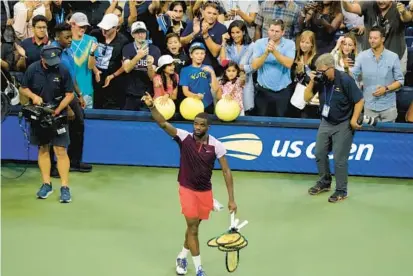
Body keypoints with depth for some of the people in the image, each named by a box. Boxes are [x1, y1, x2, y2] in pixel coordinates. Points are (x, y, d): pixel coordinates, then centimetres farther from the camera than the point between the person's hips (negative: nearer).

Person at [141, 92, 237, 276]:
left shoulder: (216, 146, -12)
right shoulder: (184, 137, -12)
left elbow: (226, 172, -9)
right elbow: (164, 124, -24)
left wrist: (231, 199, -12)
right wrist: (152, 106, -41)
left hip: (205, 192, 2)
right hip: (187, 190, -2)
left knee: (193, 227, 15)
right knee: (192, 227, -9)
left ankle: (182, 257, 39)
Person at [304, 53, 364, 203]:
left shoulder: (345, 80, -21)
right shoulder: (320, 80, -7)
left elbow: (359, 100, -16)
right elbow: (307, 98, -5)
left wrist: (353, 120, -17)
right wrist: (311, 82, -18)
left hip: (343, 125, -6)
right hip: (326, 122, 6)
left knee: (339, 159, -4)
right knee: (320, 153, 11)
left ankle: (341, 191, 8)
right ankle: (324, 182, 30)